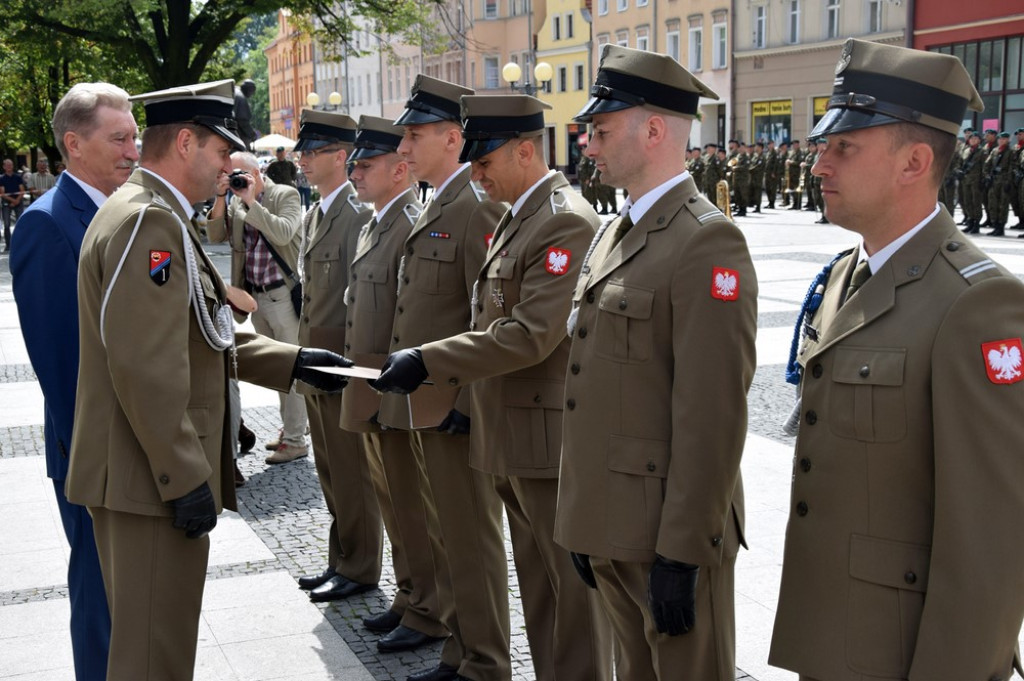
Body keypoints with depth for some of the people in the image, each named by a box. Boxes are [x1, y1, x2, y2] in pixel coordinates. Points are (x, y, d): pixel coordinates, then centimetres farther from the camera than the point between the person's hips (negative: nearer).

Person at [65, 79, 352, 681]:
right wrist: (185, 478, -21)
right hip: (154, 479, -11)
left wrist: (292, 361, 13)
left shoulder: (155, 216, 16)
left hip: (159, 473, 11)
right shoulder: (149, 221, -18)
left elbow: (199, 336, 19)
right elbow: (145, 368, -25)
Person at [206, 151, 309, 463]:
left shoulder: (285, 195, -6)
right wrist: (221, 198, -7)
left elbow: (283, 234, -22)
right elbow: (216, 236, 2)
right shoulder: (236, 203, 10)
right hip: (255, 297, 6)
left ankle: (295, 440, 5)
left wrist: (251, 201, -20)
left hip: (284, 294, -6)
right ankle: (289, 426, 27)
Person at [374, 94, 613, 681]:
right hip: (515, 434, 10)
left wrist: (428, 361, -23)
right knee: (538, 578, 19)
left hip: (551, 435, -10)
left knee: (571, 579, 3)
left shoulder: (565, 223, -18)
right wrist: (464, 390, 14)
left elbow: (532, 335, -25)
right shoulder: (518, 218, 13)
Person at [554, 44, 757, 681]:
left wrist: (682, 554, -20)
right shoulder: (614, 234, 12)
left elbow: (713, 413, -21)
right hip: (611, 526, 8)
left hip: (670, 532, -8)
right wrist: (583, 517, 16)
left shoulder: (707, 242, -17)